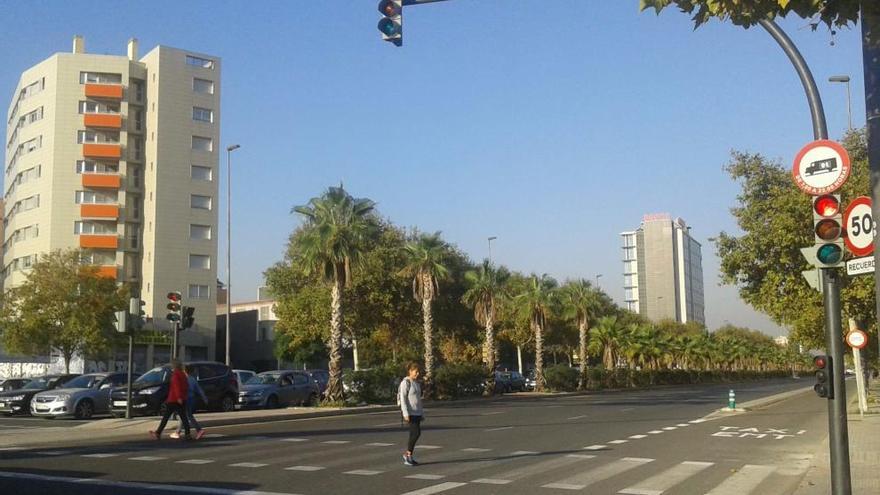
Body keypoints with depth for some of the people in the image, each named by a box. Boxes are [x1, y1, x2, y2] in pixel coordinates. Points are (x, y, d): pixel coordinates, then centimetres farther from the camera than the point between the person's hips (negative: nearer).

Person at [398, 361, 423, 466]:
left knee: (414, 434, 6)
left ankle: (408, 457, 12)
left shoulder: (416, 383, 15)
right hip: (410, 413, -8)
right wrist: (405, 413, -22)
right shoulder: (405, 382, -10)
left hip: (417, 412, 8)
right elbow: (403, 398, -15)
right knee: (416, 433, -15)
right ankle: (407, 454, -2)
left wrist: (422, 413, 17)